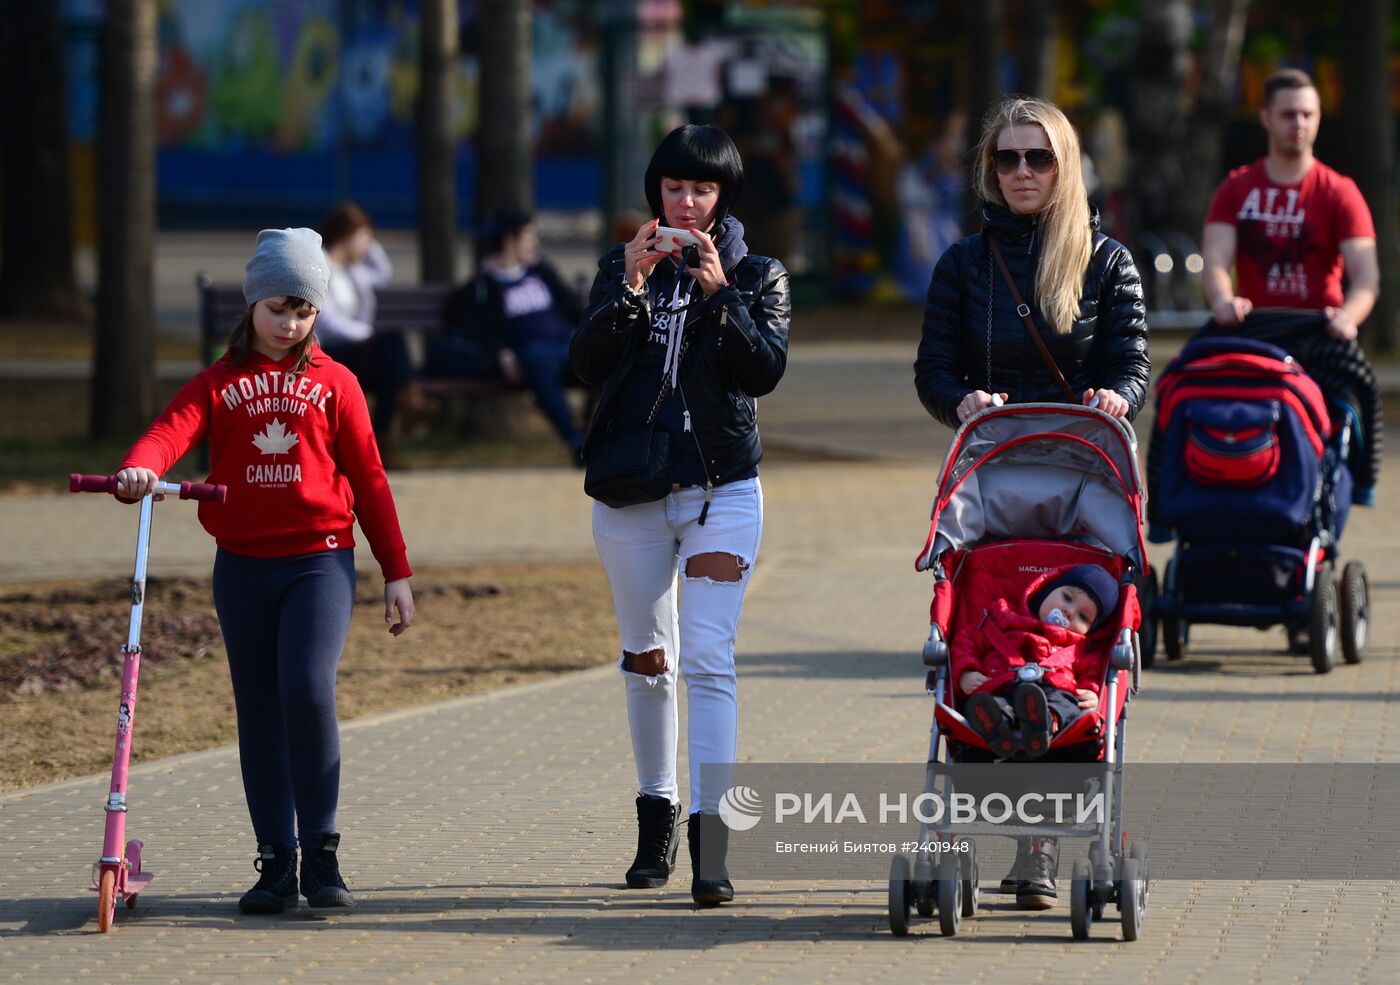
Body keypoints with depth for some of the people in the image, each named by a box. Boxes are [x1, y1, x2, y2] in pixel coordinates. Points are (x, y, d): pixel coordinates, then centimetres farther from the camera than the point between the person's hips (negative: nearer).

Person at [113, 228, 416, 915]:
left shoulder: (333, 383, 8)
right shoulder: (219, 384, 8)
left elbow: (369, 479, 9)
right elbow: (173, 429, -11)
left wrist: (396, 572, 6)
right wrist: (139, 468, -34)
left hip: (319, 560, -2)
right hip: (242, 566, 2)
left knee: (308, 689, -20)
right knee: (258, 712, 6)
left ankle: (320, 852, -10)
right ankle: (276, 861, 13)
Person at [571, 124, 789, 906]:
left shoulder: (758, 275, 4)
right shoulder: (623, 267, 8)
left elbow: (766, 371, -10)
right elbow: (589, 363, -5)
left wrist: (721, 296, -18)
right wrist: (632, 288, -16)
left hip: (721, 487, -3)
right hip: (631, 488, 3)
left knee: (708, 659, -13)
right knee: (647, 659, 12)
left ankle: (712, 841, -18)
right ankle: (658, 812, 28)